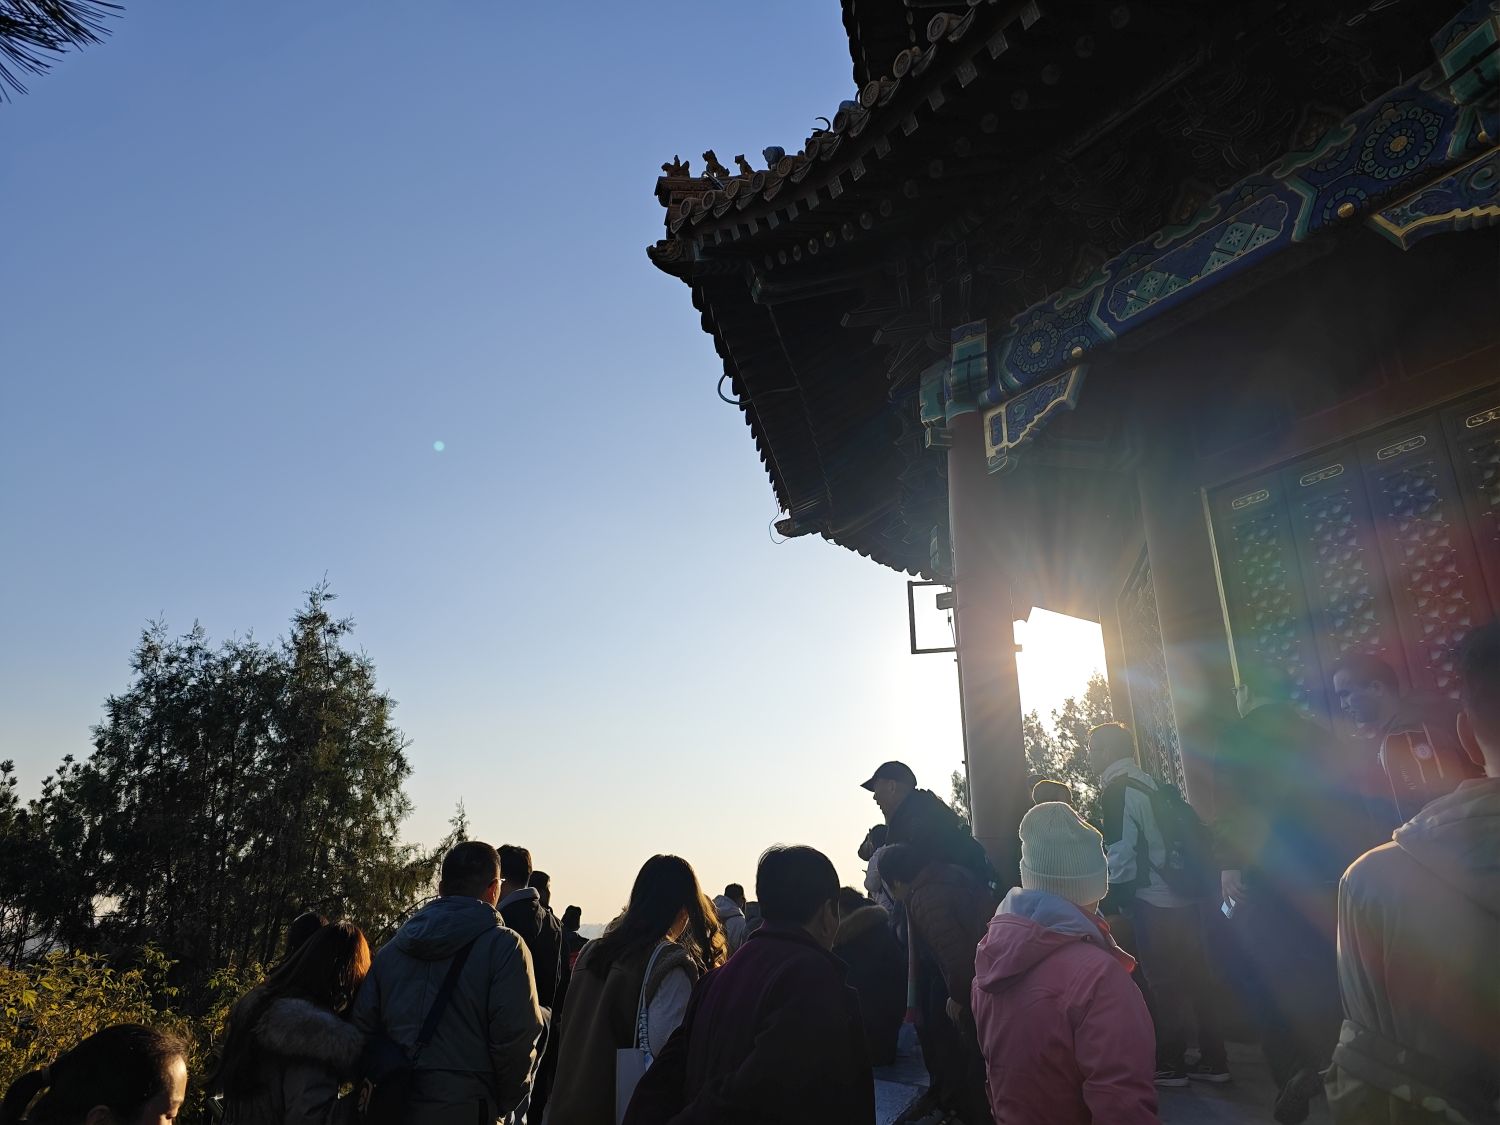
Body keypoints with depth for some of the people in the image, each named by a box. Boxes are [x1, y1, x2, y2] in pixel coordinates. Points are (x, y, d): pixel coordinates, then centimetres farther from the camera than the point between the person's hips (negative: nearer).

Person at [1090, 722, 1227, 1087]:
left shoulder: (1116, 791, -13)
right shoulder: (1150, 782, 13)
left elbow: (1121, 856, -18)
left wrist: (1111, 904, -10)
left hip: (1153, 905, -8)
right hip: (1185, 898, 8)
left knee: (1164, 985, 3)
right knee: (1195, 978, 14)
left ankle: (1170, 1064, 13)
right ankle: (1213, 1060, 22)